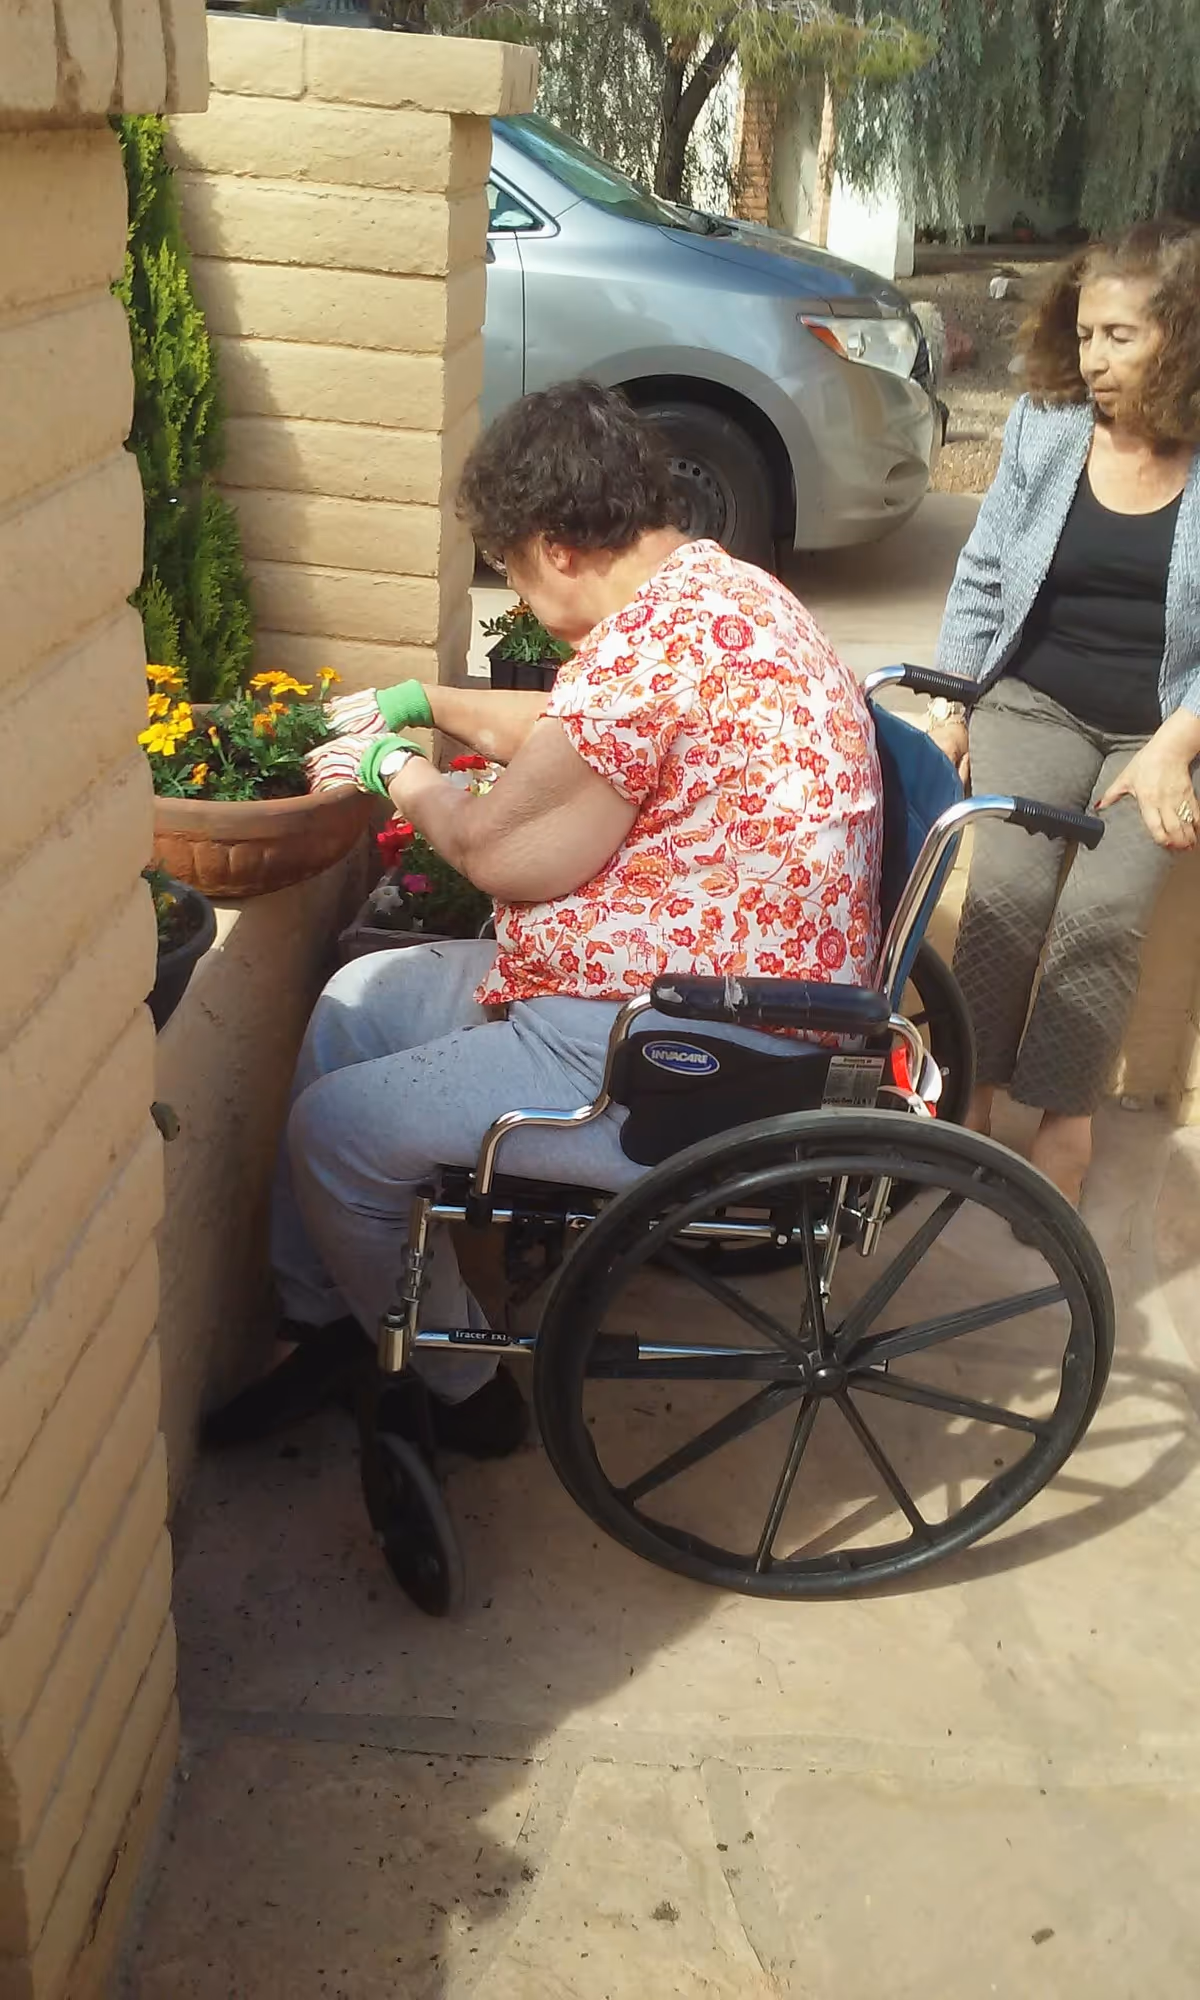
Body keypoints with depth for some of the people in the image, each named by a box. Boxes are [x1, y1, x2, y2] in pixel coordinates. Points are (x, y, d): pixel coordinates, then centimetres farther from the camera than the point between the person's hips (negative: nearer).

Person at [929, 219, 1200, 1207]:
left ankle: (1066, 1115, -7)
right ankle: (973, 1087, -3)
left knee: (1102, 913, -22)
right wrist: (951, 705, 2)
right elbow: (982, 578, 7)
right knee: (1007, 888, -21)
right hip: (1034, 703, 2)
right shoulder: (1043, 428, -1)